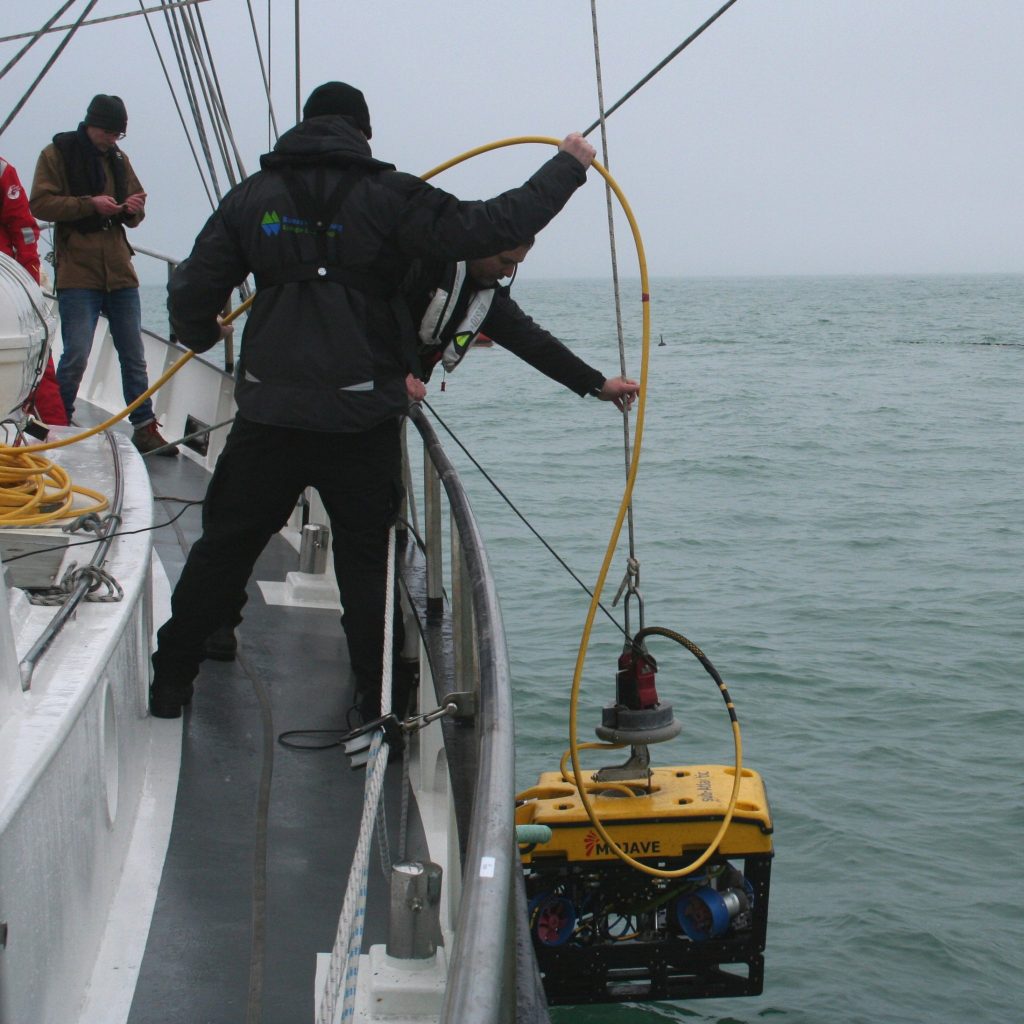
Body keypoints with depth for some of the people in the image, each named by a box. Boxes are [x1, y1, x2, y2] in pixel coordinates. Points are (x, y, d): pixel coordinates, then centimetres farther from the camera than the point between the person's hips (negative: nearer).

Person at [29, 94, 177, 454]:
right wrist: (90, 204, -18)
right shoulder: (57, 154, 0)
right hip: (77, 273, -5)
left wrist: (134, 208, -3)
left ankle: (144, 428, 14)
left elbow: (134, 215, 22)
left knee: (134, 356, 7)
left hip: (120, 273, 5)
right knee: (76, 356, -9)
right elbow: (40, 204, -8)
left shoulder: (118, 158, 16)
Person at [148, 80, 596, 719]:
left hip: (269, 415, 2)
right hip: (363, 420, -2)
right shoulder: (388, 195, -4)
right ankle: (381, 707, 16)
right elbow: (486, 228, -10)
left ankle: (170, 682, 23)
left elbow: (193, 294, 5)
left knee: (225, 546, 15)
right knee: (368, 559, 12)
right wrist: (566, 168, 3)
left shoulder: (253, 196, 5)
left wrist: (201, 337, 29)